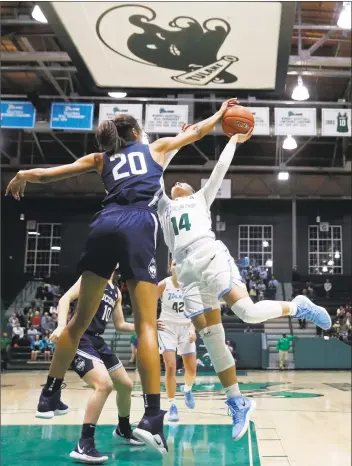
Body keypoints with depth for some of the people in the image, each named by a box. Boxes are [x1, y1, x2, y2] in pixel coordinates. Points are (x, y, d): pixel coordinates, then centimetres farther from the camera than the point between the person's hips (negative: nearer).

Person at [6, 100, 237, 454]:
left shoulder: (100, 158, 27)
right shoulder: (156, 148, 25)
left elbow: (50, 173, 21)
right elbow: (195, 131, 35)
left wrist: (24, 176, 38)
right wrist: (221, 113, 52)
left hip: (104, 225, 3)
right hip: (138, 227, -3)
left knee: (81, 319, 14)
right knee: (146, 324, -7)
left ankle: (50, 393, 22)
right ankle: (152, 417, -15)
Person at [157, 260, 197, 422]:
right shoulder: (164, 284, -9)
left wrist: (193, 329, -9)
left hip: (185, 328, 3)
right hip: (167, 328, -2)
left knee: (191, 369, 5)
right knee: (170, 367, -14)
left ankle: (187, 389, 39)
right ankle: (172, 406, -1)